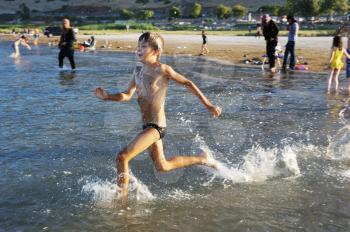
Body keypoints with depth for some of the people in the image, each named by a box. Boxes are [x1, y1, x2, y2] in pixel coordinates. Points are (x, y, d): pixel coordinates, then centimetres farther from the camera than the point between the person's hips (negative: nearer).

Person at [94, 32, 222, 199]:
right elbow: (127, 95, 12)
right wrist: (107, 97, -5)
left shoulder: (162, 69, -12)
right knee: (162, 166, 23)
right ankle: (202, 159, 39)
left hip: (156, 126, -9)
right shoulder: (138, 71, 10)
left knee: (122, 157, -17)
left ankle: (122, 197, -2)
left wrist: (208, 105, -2)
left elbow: (187, 83, -4)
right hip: (148, 126, 9)